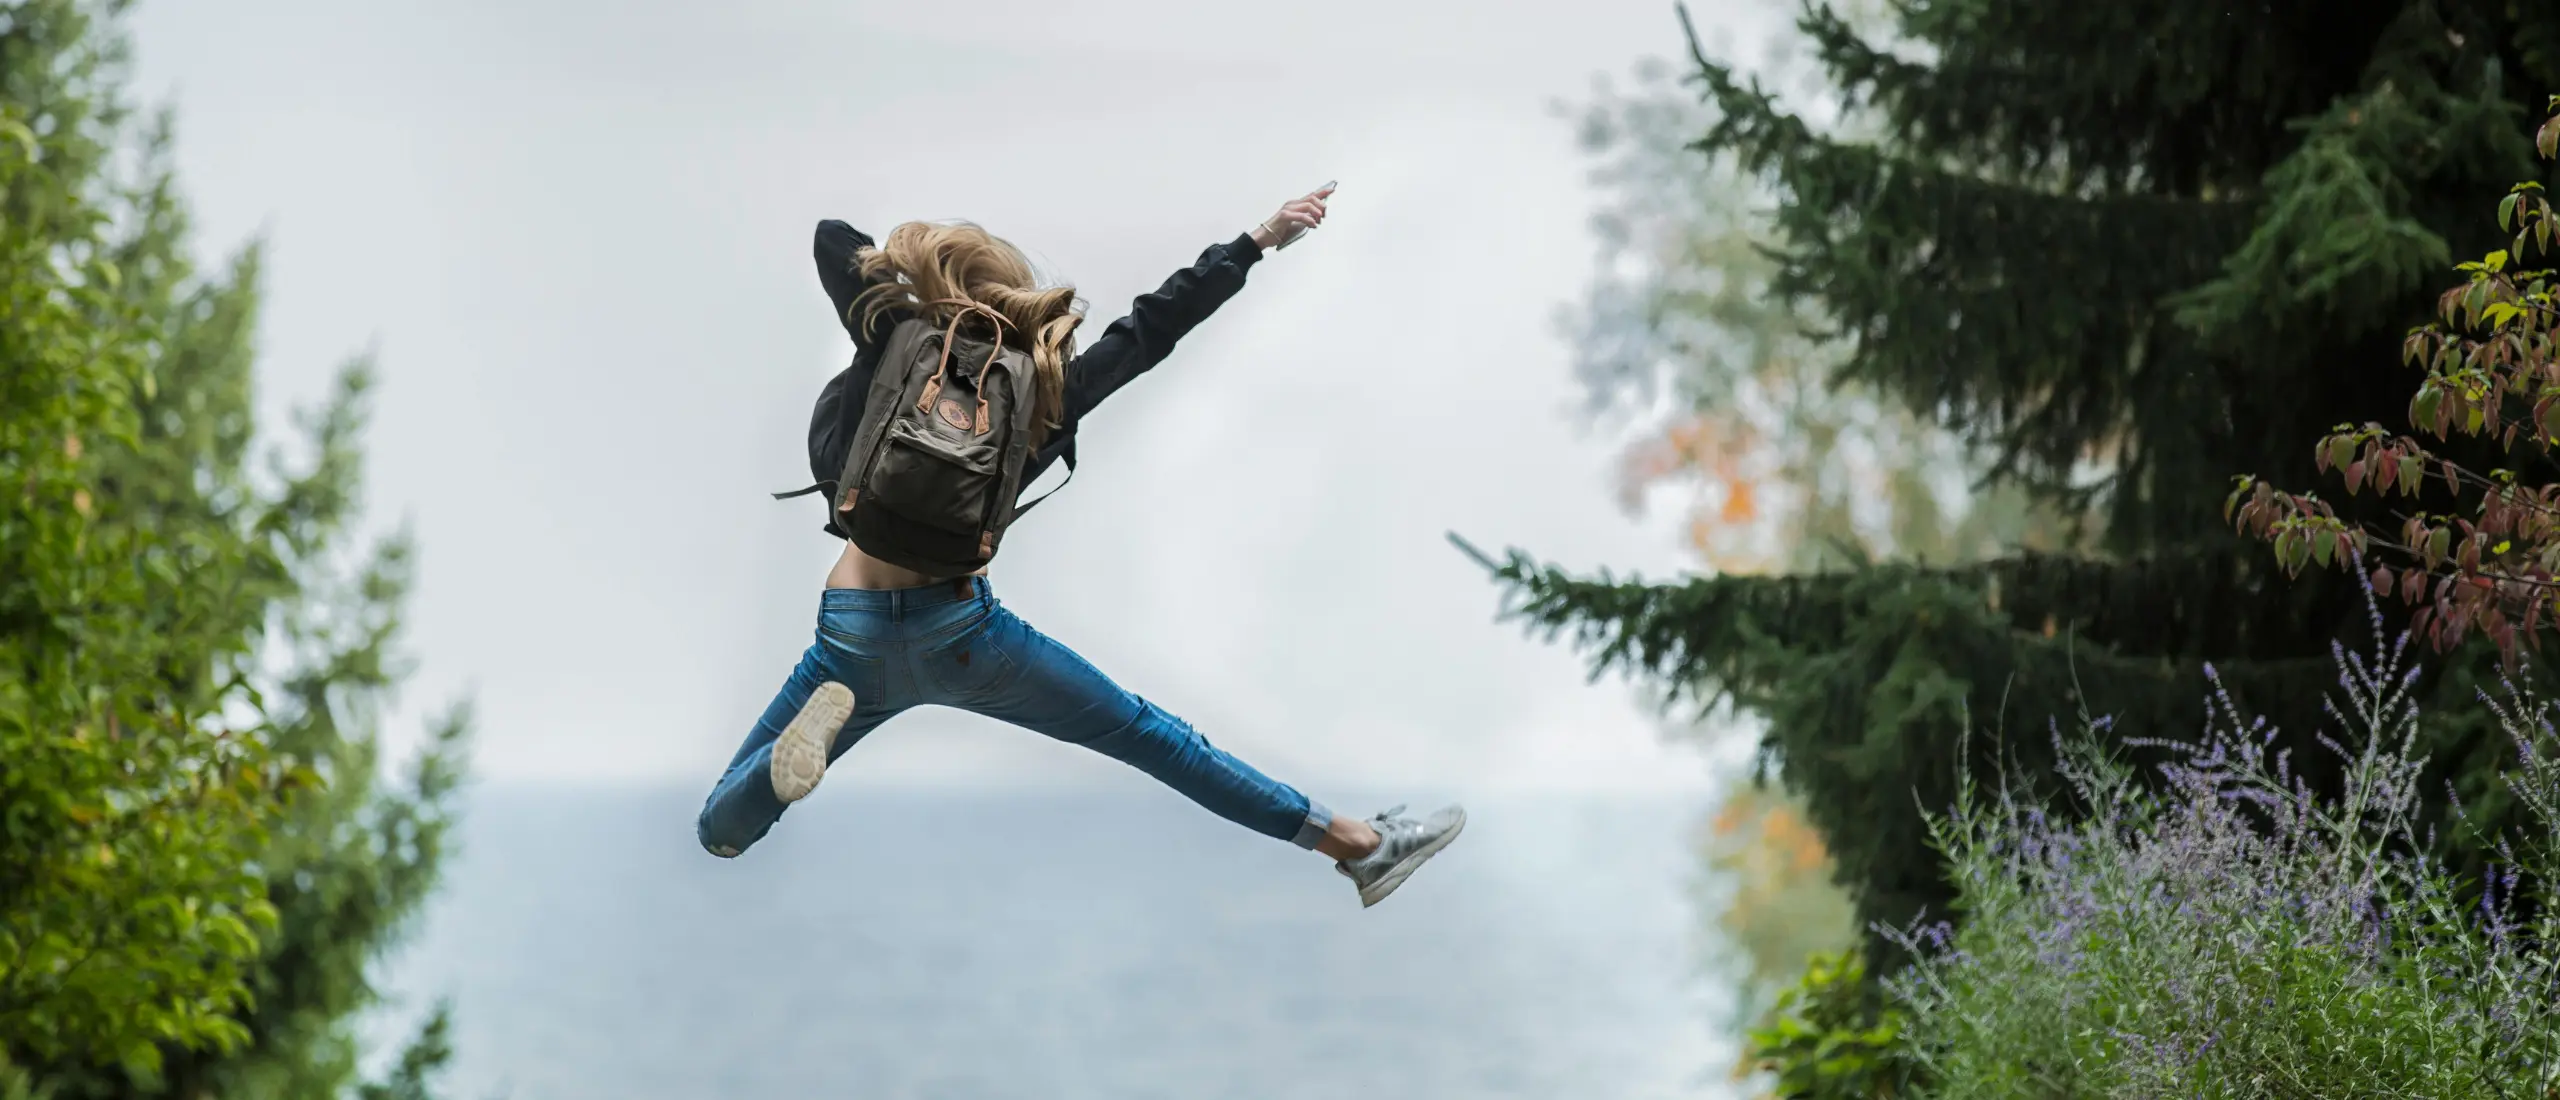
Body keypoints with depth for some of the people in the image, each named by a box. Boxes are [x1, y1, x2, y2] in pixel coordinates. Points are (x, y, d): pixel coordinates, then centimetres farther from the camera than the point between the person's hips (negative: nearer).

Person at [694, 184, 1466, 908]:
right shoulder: (1043, 392, 0)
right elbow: (1153, 326, 10)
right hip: (961, 633, 1)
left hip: (855, 642, -1)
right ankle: (1356, 845, 17)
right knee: (1147, 736, 15)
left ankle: (820, 719, -24)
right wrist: (1259, 240, 18)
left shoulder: (894, 361, -2)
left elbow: (832, 239, 7)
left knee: (721, 833, 6)